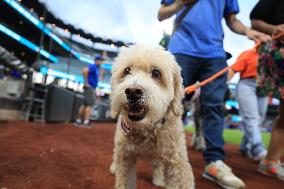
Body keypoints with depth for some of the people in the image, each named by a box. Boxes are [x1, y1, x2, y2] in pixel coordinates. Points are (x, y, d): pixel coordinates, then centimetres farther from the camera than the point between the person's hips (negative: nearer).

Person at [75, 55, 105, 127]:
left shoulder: (96, 68, 19)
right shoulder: (93, 66, -10)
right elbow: (84, 70, -27)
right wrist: (86, 82, -23)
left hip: (91, 88, 10)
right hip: (90, 87, -10)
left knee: (85, 104, 11)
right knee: (90, 104, -11)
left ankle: (79, 120, 17)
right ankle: (86, 122, -11)